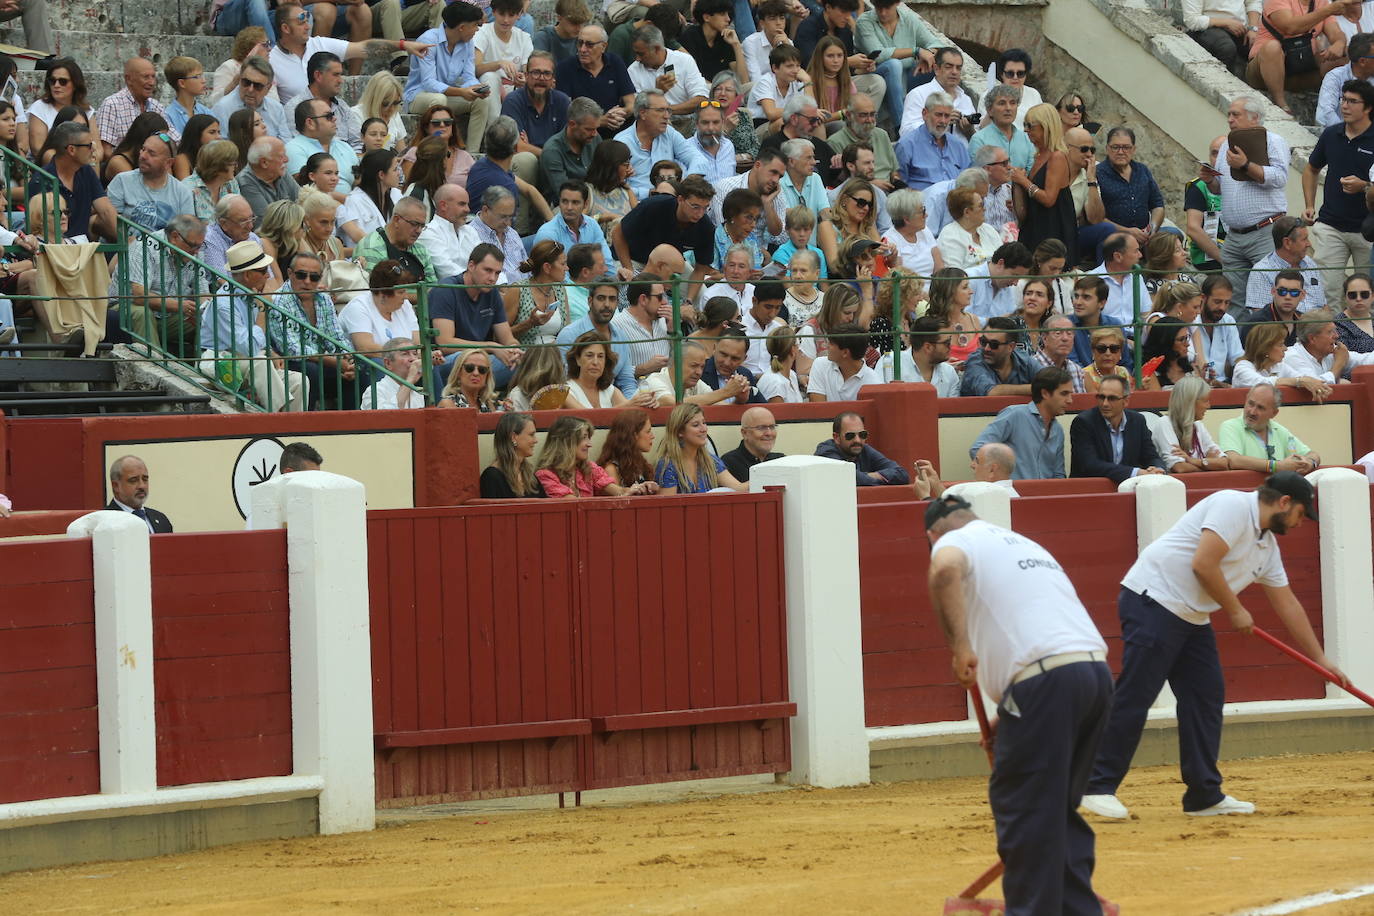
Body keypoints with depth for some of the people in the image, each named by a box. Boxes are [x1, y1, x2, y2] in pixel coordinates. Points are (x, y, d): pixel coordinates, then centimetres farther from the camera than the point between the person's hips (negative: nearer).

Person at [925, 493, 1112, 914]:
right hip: (1098, 670, 8)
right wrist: (1009, 720, 36)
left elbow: (945, 569, -19)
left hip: (1045, 677, -8)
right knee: (1061, 806, 19)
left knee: (1022, 806, -1)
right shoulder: (1024, 544, 32)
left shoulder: (954, 541, 8)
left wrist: (959, 646, -16)